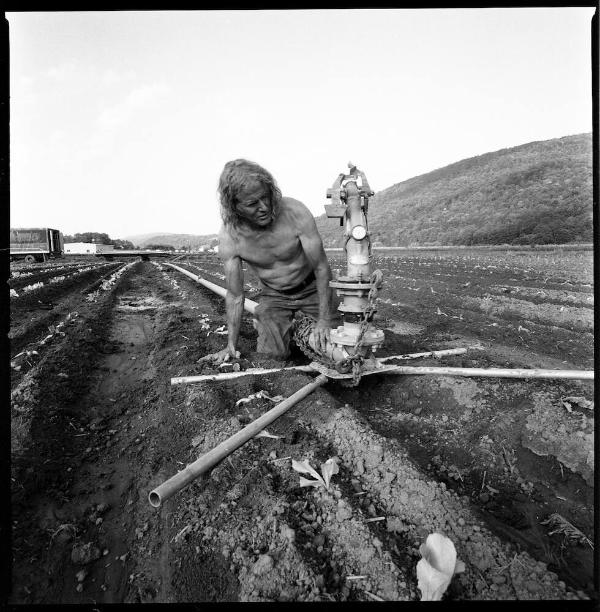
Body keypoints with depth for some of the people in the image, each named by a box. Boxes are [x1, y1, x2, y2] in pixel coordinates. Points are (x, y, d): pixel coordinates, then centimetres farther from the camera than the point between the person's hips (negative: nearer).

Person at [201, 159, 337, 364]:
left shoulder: (295, 212, -28)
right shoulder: (229, 236, -23)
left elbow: (322, 267, -21)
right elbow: (235, 295, -14)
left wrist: (325, 319, -24)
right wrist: (231, 346, -16)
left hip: (312, 288, -1)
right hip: (273, 296, 1)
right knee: (271, 354, -10)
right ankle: (287, 325, 23)